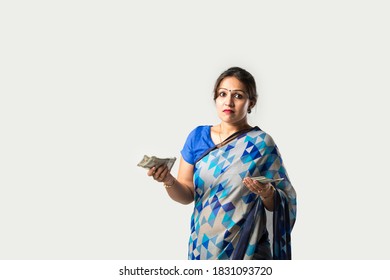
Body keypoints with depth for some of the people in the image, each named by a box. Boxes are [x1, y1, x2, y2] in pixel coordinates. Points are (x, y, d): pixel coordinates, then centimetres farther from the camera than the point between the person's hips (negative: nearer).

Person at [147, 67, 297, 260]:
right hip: (203, 245, 3)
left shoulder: (262, 143, -9)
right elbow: (187, 195, 1)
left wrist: (267, 193, -27)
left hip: (246, 247, -3)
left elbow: (283, 203, -7)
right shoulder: (197, 136, 0)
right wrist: (169, 181, -19)